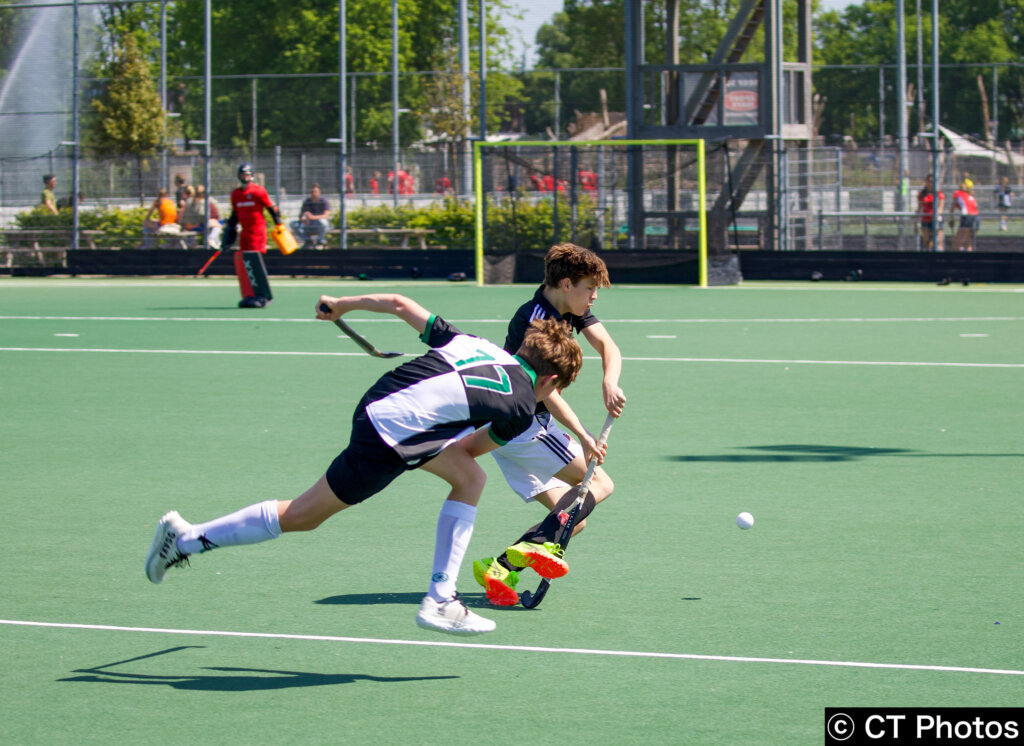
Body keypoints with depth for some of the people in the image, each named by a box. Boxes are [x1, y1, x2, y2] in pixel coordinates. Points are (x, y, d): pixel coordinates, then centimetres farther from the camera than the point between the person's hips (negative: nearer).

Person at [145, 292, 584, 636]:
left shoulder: (473, 343, 12)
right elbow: (472, 448, 10)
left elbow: (399, 304, 12)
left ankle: (439, 601, 15)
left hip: (376, 401, 8)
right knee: (301, 516, 8)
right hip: (386, 443, -8)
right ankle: (187, 539, 17)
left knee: (470, 479, 15)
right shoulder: (520, 408, -4)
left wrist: (344, 304, 23)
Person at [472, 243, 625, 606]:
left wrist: (609, 382, -24)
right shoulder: (534, 321, -21)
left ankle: (502, 566, -12)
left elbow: (608, 347, -2)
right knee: (599, 484, -12)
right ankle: (538, 544, -25)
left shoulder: (572, 310, 7)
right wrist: (583, 436, -36)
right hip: (521, 425, -9)